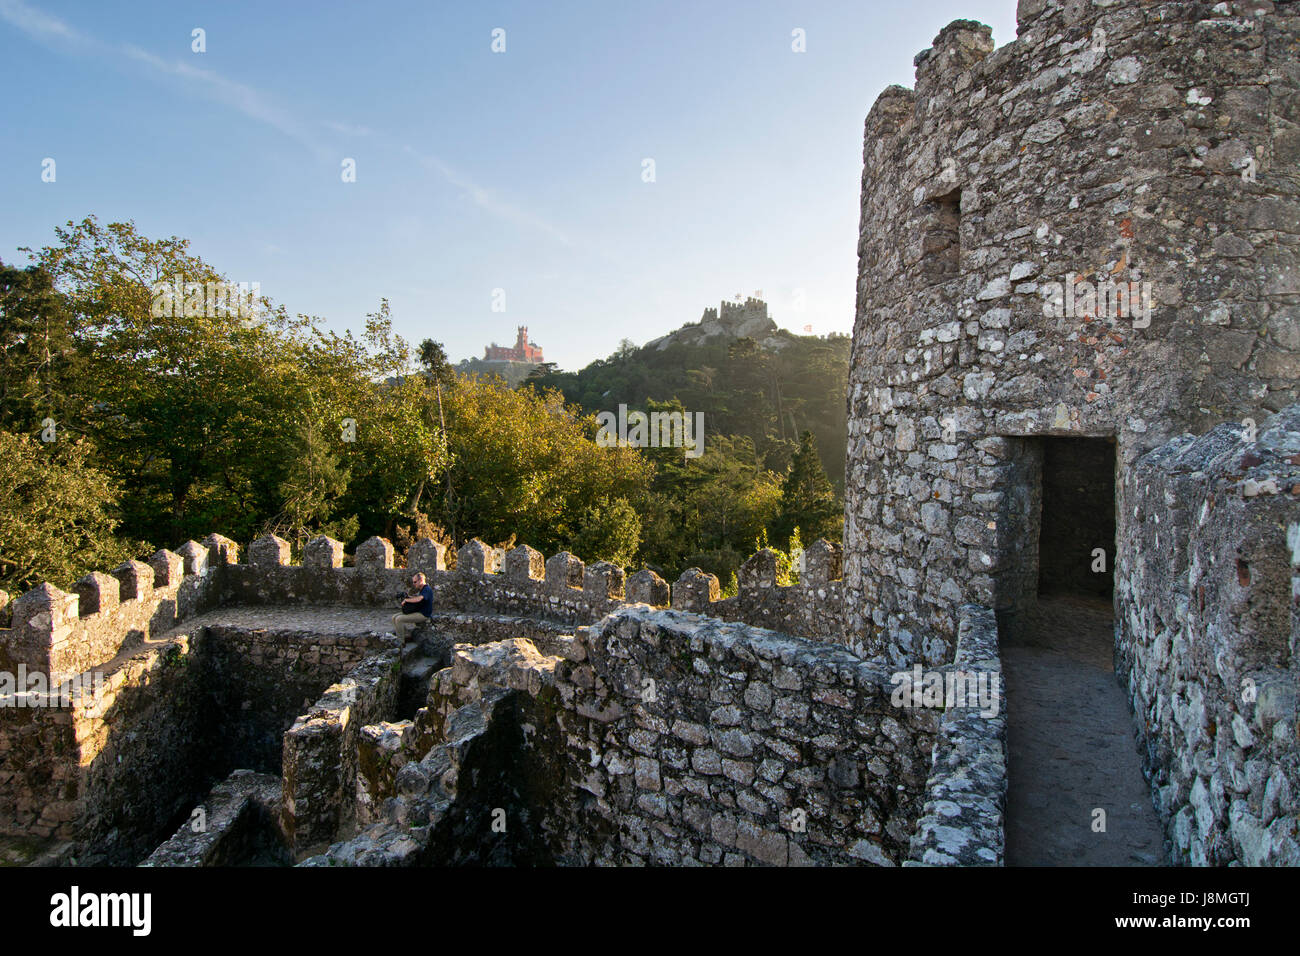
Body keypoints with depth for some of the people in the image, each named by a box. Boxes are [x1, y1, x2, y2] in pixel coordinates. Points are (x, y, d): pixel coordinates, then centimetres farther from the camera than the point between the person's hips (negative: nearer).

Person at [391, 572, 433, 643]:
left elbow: (418, 599, -33)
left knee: (399, 619, -21)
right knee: (394, 617, 3)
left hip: (423, 615, -10)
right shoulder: (421, 589, 15)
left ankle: (401, 642, -13)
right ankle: (407, 635, 2)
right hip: (417, 611, 10)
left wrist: (406, 600, -19)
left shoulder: (427, 589, -18)